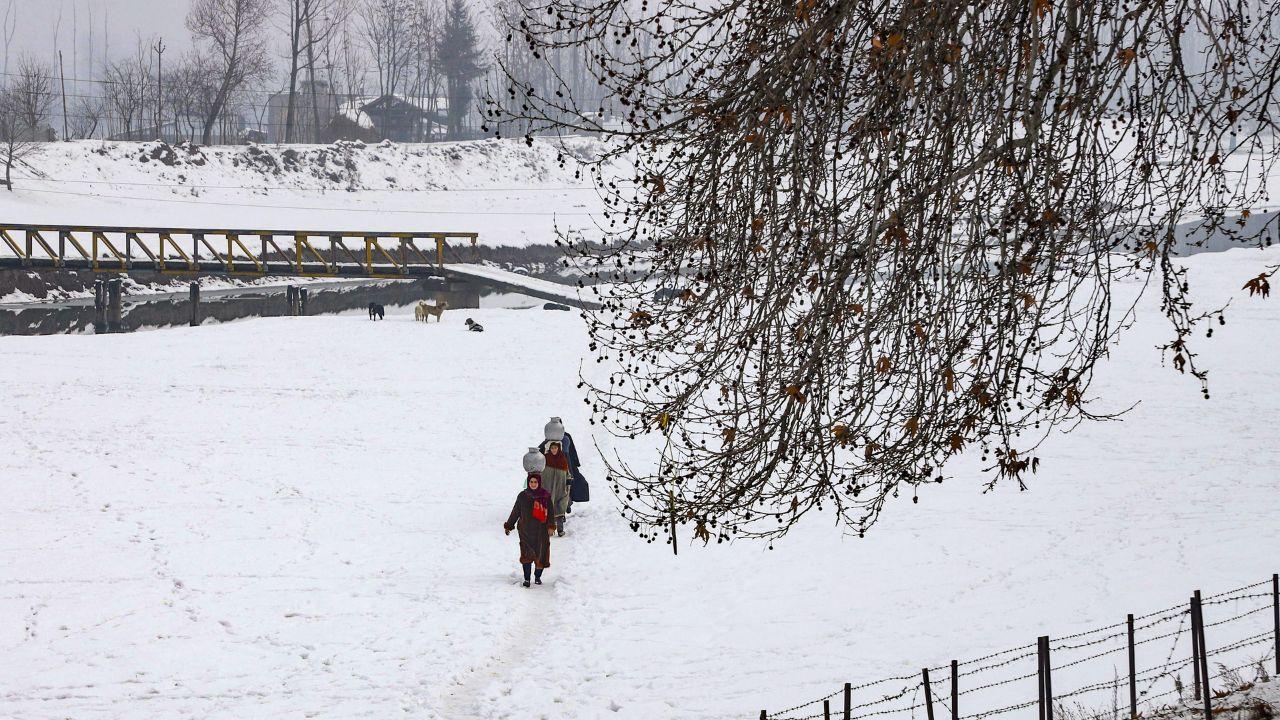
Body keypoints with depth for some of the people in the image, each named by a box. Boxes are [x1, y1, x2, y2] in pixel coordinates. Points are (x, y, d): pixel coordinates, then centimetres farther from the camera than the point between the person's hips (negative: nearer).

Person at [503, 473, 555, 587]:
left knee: (541, 554, 5)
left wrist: (551, 526, -10)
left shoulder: (546, 496, 2)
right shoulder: (522, 496, 4)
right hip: (526, 530, 0)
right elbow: (515, 512, 12)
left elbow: (550, 513, 2)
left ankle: (538, 576, 23)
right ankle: (526, 578, 0)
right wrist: (509, 525, 14)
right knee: (527, 555, -6)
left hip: (541, 530, 0)